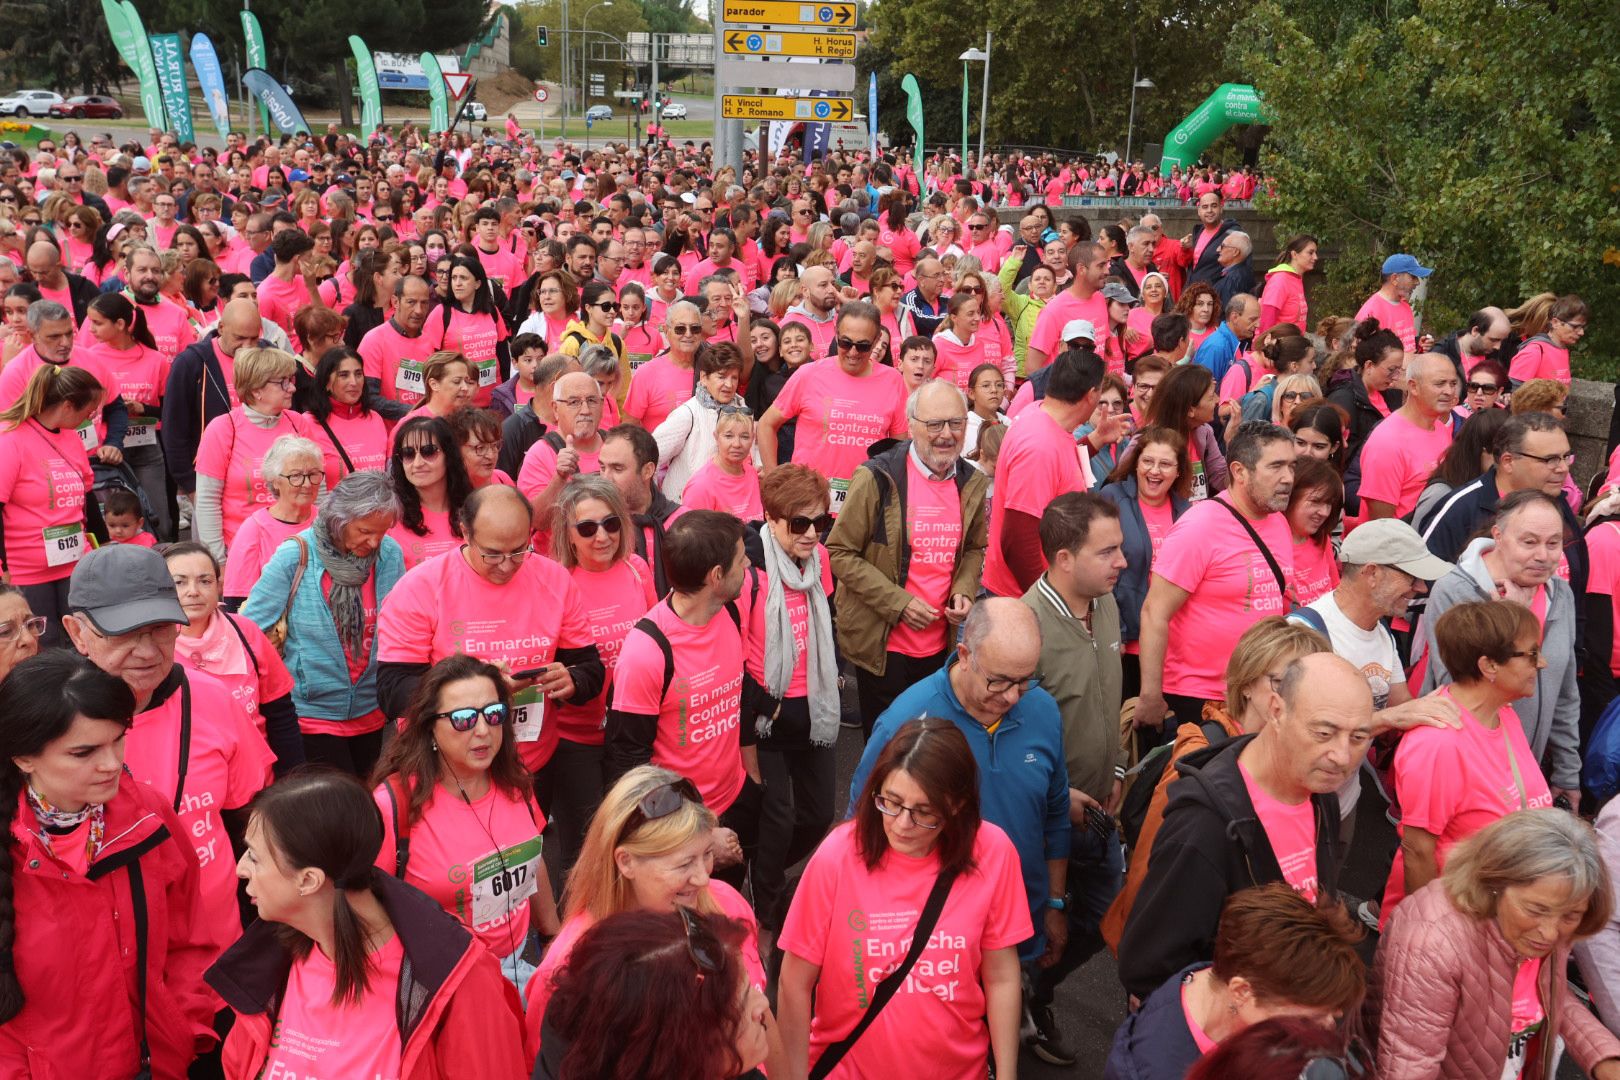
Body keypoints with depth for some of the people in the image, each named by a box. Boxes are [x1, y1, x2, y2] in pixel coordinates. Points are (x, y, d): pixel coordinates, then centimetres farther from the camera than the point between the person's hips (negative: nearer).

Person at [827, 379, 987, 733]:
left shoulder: (973, 484, 3)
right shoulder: (877, 478, -14)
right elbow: (840, 553, -12)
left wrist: (963, 591, -3)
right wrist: (898, 603, -19)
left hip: (941, 646, 5)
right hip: (882, 642, -5)